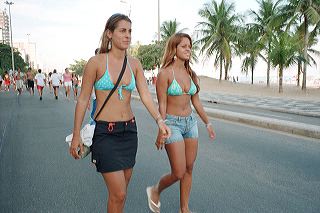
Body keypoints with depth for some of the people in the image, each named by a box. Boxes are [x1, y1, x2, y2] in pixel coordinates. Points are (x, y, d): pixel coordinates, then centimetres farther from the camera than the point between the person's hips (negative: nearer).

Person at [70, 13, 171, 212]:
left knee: (122, 188, 16)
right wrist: (76, 135, -4)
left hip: (129, 130, 5)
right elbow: (83, 100, -4)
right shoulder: (96, 62, -8)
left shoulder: (134, 63, 5)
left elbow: (145, 95, -2)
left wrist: (159, 120, -19)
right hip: (105, 132, -5)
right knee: (118, 193, -5)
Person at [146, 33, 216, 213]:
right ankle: (155, 191, 25)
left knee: (189, 169, 11)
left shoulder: (191, 73, 7)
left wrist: (207, 122, 14)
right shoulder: (165, 73, -11)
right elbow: (162, 105, -12)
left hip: (191, 123, 6)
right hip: (172, 123, -6)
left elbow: (196, 101, 13)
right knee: (179, 173, -4)